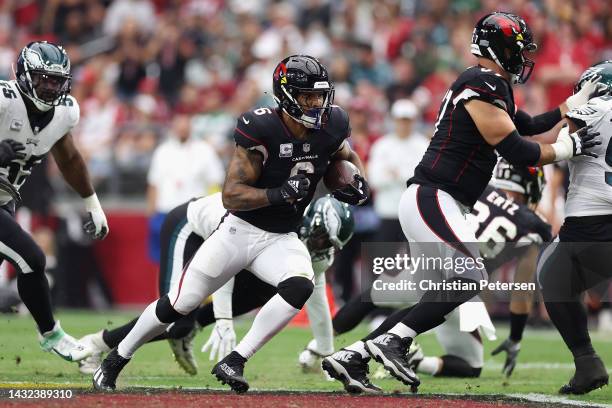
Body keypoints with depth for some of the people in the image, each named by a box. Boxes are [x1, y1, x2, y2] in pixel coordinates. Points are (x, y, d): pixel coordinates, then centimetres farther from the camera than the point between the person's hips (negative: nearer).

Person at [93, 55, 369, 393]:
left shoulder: (330, 126, -7)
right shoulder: (260, 129, -22)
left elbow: (348, 156, 17)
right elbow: (231, 196, -22)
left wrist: (359, 183, -5)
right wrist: (279, 193, -35)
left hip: (281, 239, 4)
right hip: (240, 230, -3)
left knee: (300, 287, -29)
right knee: (180, 304, 0)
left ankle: (233, 363, -20)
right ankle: (115, 361, 22)